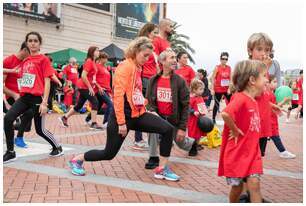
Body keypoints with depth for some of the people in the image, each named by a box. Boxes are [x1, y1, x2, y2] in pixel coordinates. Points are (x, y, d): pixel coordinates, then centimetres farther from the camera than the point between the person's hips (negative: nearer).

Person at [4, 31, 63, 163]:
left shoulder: (43, 59, -4)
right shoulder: (25, 61, 14)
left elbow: (47, 82, -8)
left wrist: (44, 102, -14)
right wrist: (21, 94, 17)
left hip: (37, 98, -6)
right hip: (24, 97, 6)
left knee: (40, 130, 3)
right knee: (8, 119, -12)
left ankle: (57, 147, 28)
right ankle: (10, 152, -1)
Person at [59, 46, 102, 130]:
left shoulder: (93, 62, 13)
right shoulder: (89, 62, -15)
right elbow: (83, 76, -22)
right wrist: (90, 87, -19)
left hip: (85, 87, 10)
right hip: (84, 87, -9)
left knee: (79, 105, 13)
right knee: (95, 102, -12)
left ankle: (64, 118, 23)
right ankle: (94, 124, -9)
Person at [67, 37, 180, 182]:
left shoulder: (137, 68, 11)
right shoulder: (125, 67, -15)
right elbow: (118, 95, -21)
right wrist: (121, 122, -22)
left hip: (138, 114, 8)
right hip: (124, 116, -8)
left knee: (168, 129, -7)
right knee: (109, 153, 4)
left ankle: (162, 169, 2)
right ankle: (76, 160, 28)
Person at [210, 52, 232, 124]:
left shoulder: (229, 68, 5)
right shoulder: (217, 68, -6)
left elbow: (230, 79, 6)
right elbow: (213, 78, -6)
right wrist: (212, 89, -11)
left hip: (227, 89, 4)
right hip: (218, 89, -3)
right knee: (217, 104, 4)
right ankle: (213, 119, 15)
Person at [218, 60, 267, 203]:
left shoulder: (253, 101, 8)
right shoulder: (240, 98, -20)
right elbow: (225, 114, -38)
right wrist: (235, 131, -23)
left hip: (252, 153, 6)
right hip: (237, 153, -6)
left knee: (254, 184, -1)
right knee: (237, 187, 7)